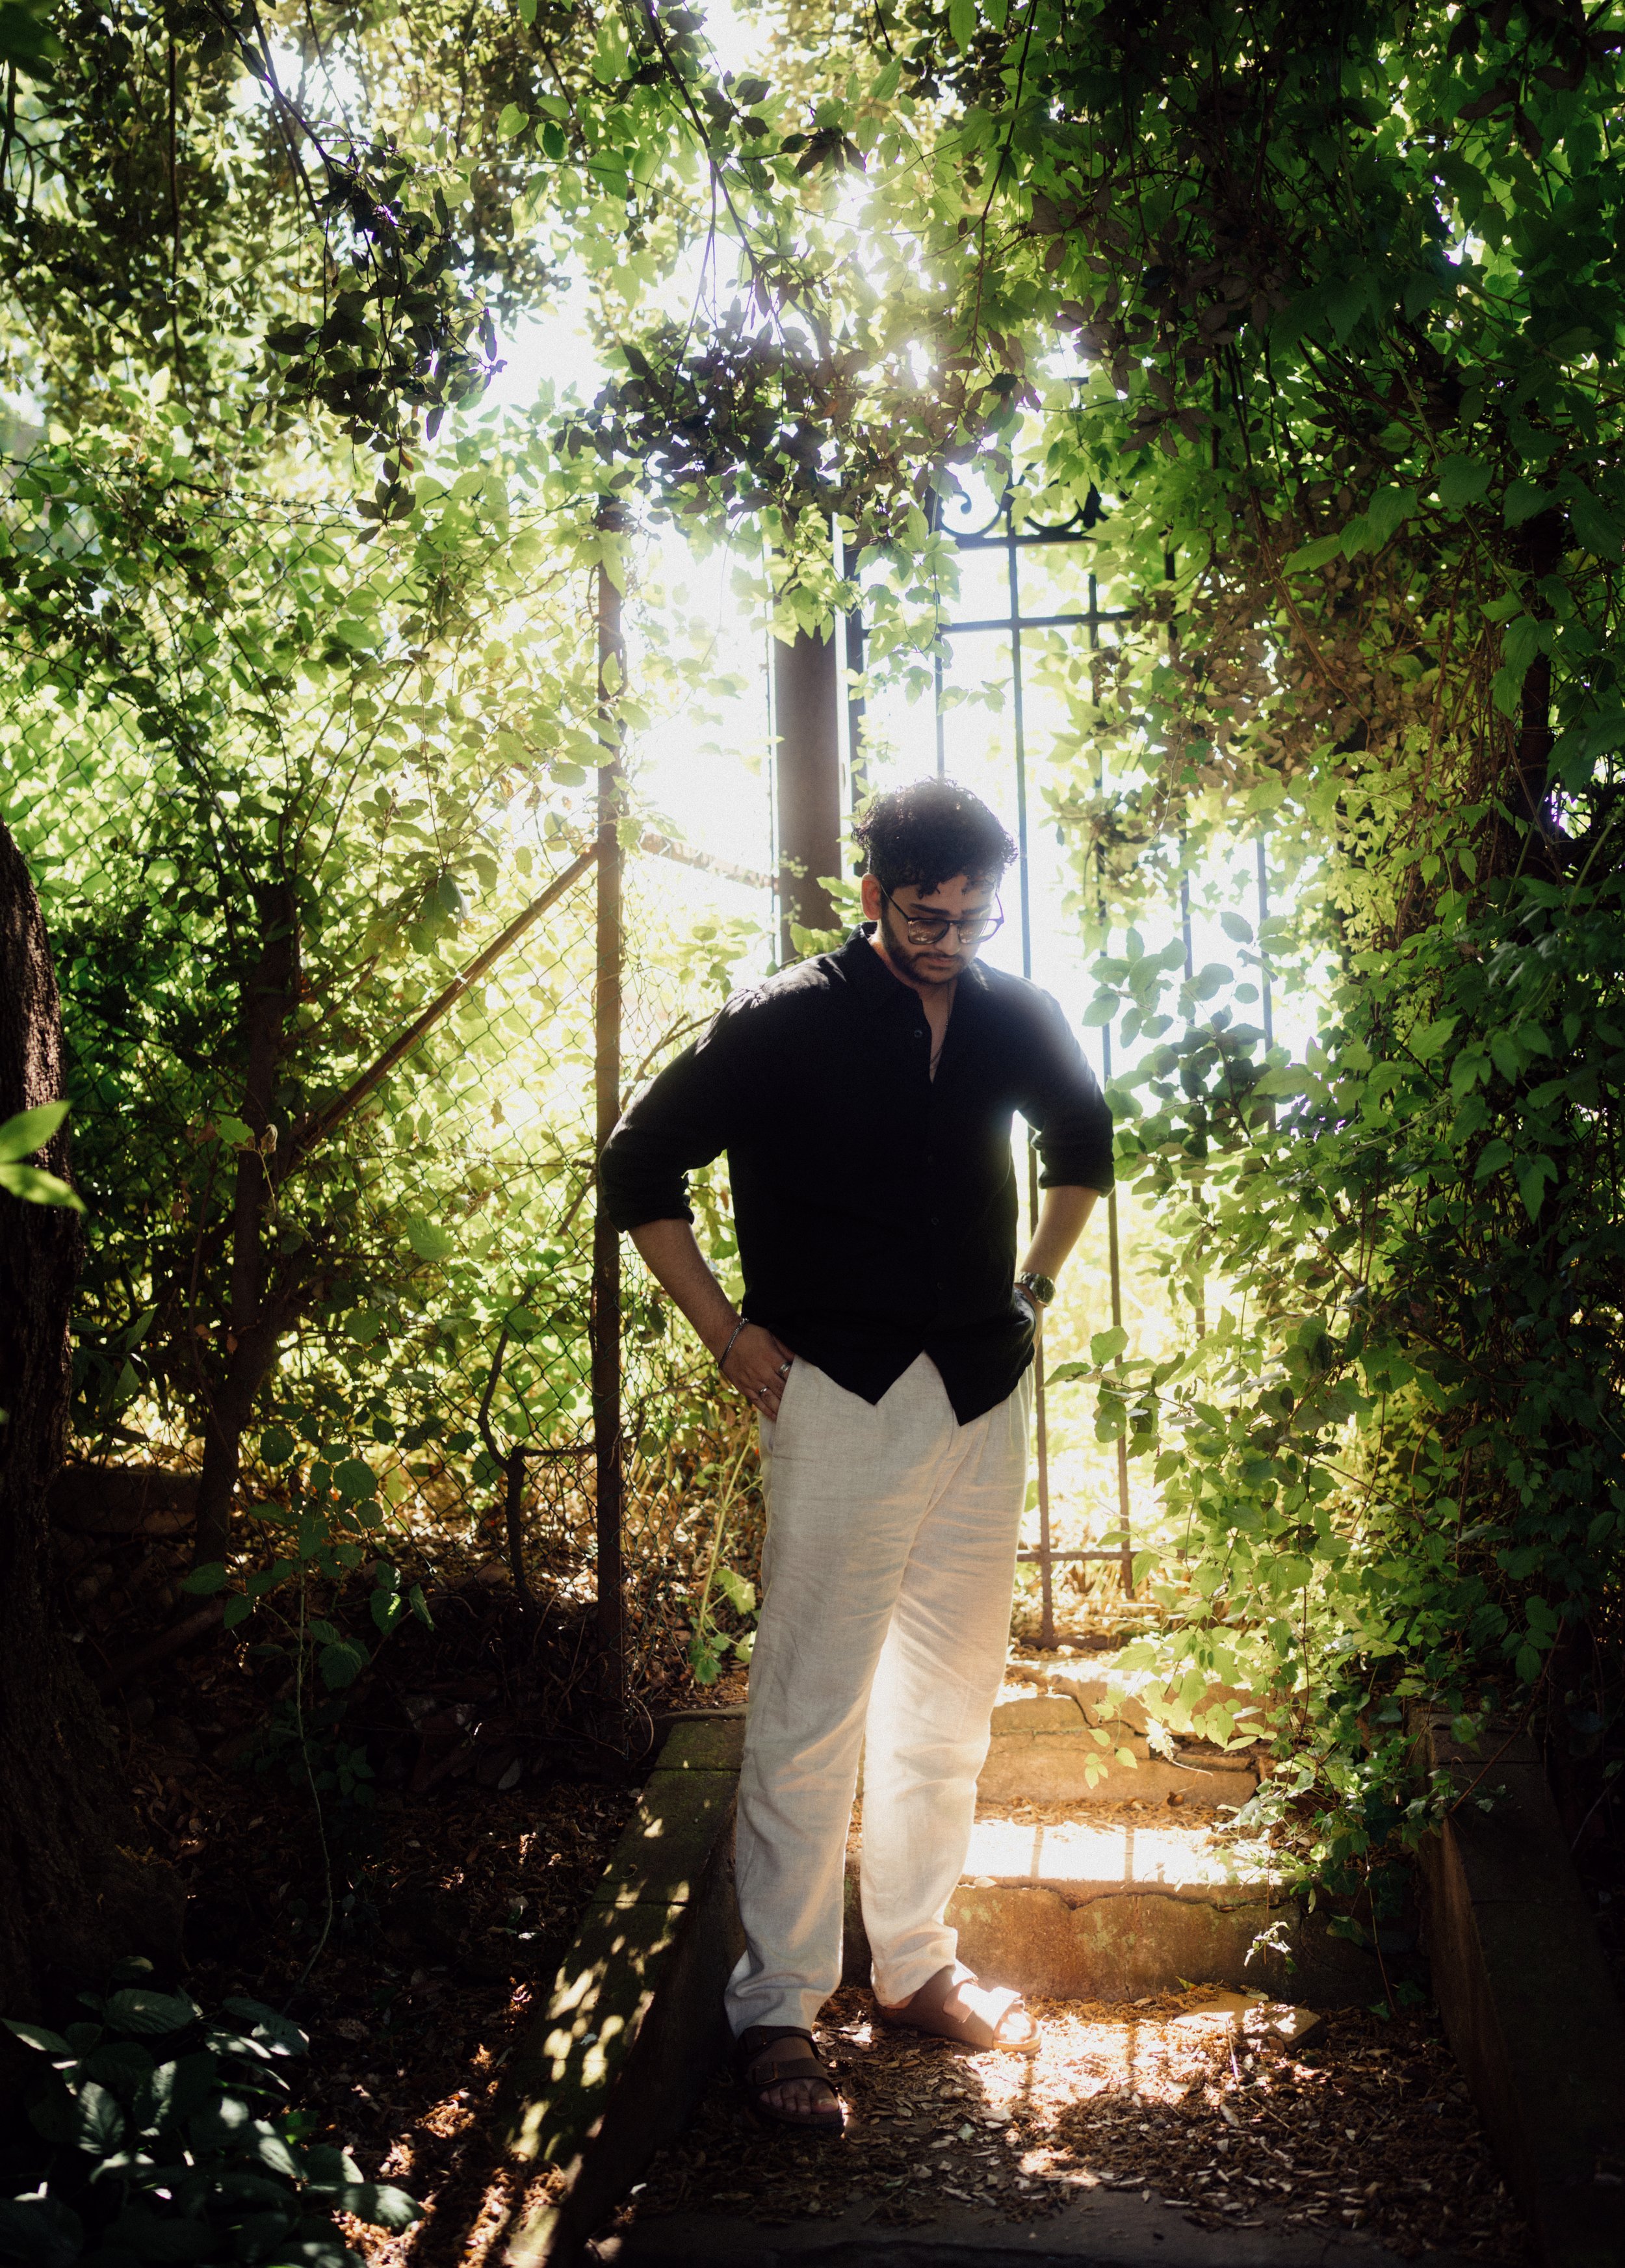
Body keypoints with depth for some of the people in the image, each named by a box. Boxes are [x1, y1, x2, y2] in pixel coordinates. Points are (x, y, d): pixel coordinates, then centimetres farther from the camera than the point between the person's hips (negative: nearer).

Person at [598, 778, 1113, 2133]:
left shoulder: (1016, 1019, 5)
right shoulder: (783, 1025, -8)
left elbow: (1082, 1137, 26)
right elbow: (638, 1170, -2)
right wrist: (726, 1335, -4)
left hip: (986, 1402, 5)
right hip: (838, 1400, -5)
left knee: (950, 1701, 14)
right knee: (811, 1714, -2)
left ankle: (917, 1964, 29)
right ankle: (776, 2006, 11)